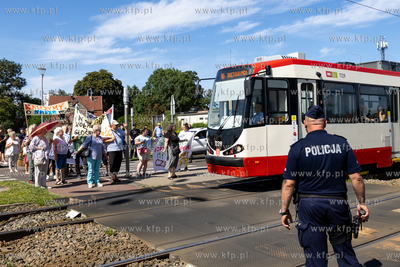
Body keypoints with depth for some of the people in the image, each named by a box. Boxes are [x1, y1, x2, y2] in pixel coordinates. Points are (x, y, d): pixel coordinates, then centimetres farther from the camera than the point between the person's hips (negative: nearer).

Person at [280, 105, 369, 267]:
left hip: (310, 205, -2)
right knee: (344, 250, 18)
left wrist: (284, 211, 0)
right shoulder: (342, 144, -1)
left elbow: (289, 183, -8)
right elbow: (356, 177, -1)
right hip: (338, 204, 2)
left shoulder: (297, 148, -7)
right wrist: (361, 202, 11)